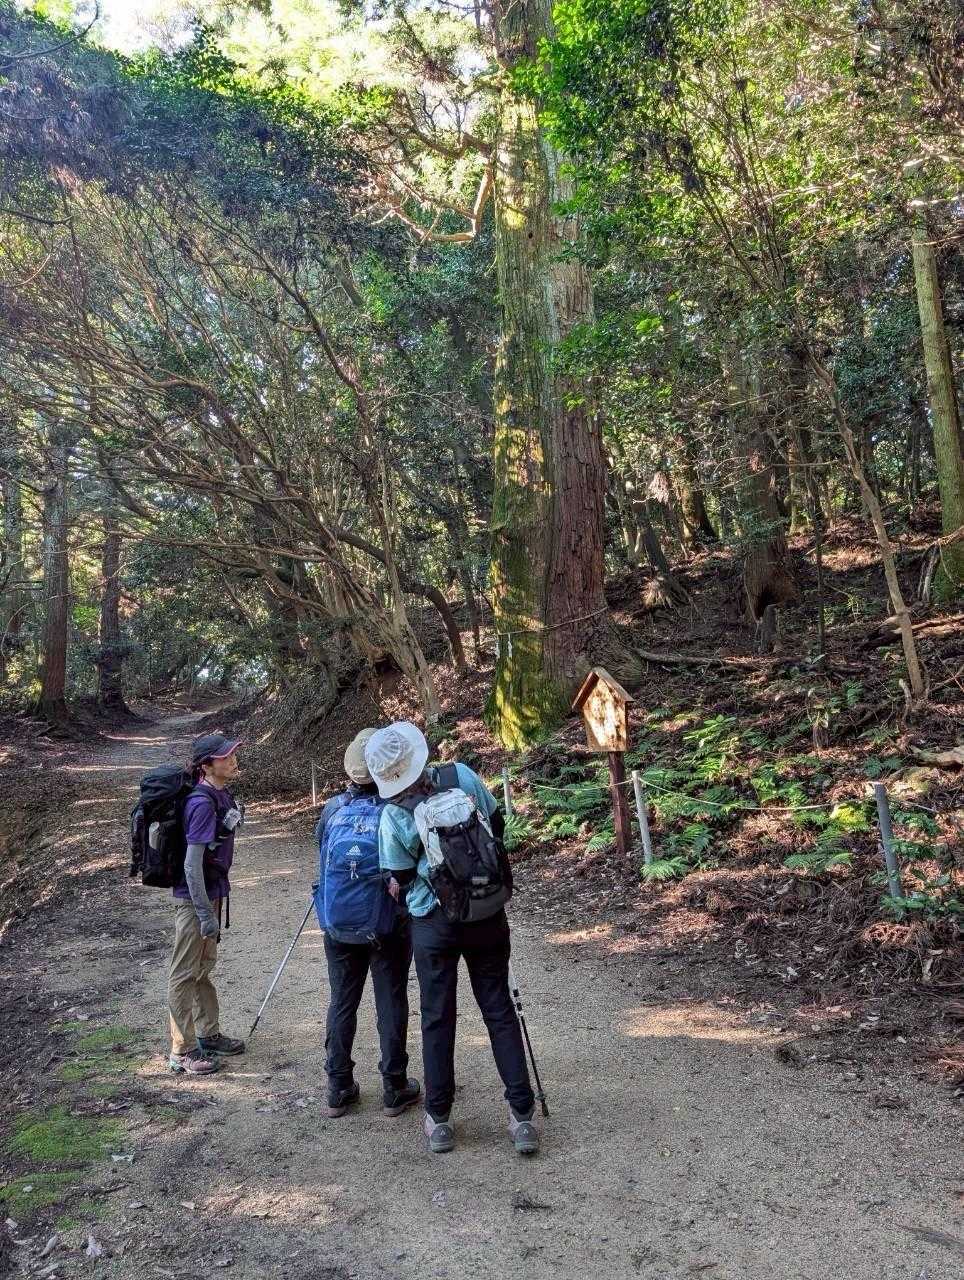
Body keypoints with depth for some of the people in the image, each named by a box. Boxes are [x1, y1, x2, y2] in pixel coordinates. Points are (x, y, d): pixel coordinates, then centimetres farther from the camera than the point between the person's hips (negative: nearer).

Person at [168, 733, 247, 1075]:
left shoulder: (222, 795, 1)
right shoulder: (202, 803, -26)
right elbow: (192, 864, -25)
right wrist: (206, 914, -22)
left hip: (213, 893, 9)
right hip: (194, 898, -9)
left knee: (204, 967, 21)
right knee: (185, 975, 5)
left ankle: (209, 1034, 36)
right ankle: (182, 1052, 18)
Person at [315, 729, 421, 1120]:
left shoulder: (332, 809, -3)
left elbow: (322, 863, 8)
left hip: (339, 925, 3)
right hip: (388, 926, -3)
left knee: (341, 1003, 14)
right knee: (391, 1004, 10)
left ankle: (338, 1089, 23)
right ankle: (395, 1089, 20)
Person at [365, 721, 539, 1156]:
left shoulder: (392, 817, -15)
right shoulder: (462, 776, -11)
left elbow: (403, 877, -4)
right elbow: (498, 827, 2)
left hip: (433, 922, -2)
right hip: (487, 915, 2)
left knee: (437, 1018, 12)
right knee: (499, 1010, 11)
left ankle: (438, 1119, 22)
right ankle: (522, 1115, 14)